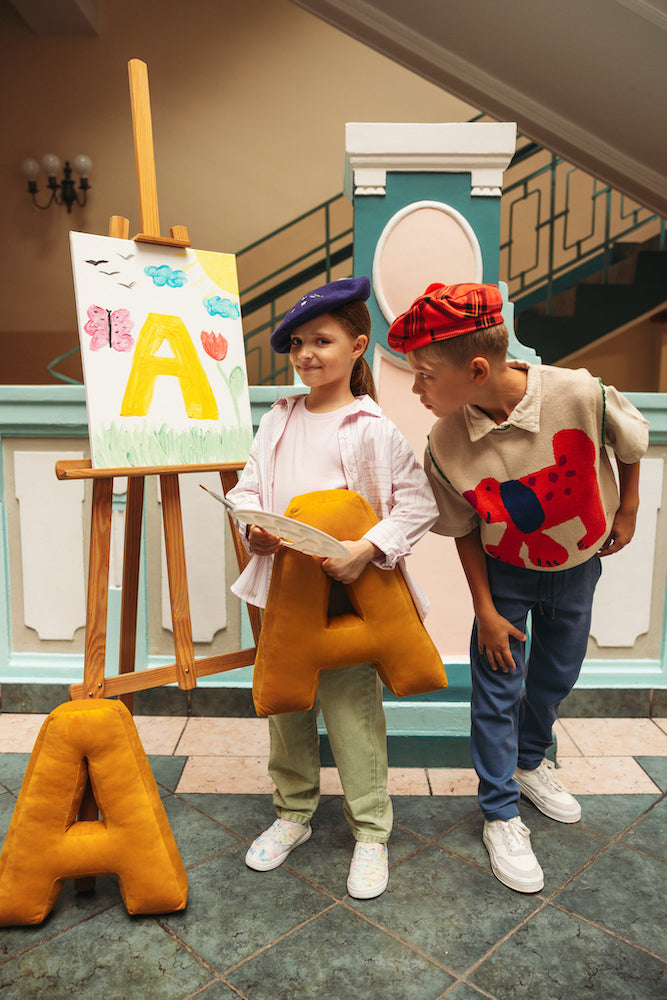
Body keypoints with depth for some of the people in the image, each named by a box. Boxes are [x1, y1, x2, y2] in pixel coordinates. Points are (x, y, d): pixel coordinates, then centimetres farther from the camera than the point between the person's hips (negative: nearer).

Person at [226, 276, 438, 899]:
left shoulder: (372, 429, -9)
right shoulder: (279, 420, 6)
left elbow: (419, 503, -11)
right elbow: (247, 487, 9)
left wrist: (367, 551, -22)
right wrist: (253, 526, -12)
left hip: (347, 594, -5)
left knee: (353, 713, 5)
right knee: (285, 707, 17)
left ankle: (370, 833, 28)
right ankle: (293, 813, 40)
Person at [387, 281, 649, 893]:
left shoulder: (579, 395, -31)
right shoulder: (444, 445, -25)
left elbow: (632, 440, -8)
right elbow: (465, 532, -11)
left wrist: (627, 512, 2)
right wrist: (485, 610, -7)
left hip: (578, 564, 1)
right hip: (506, 573, -1)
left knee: (556, 676, 19)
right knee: (497, 688, 1)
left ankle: (531, 761, 49)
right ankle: (501, 814, 25)